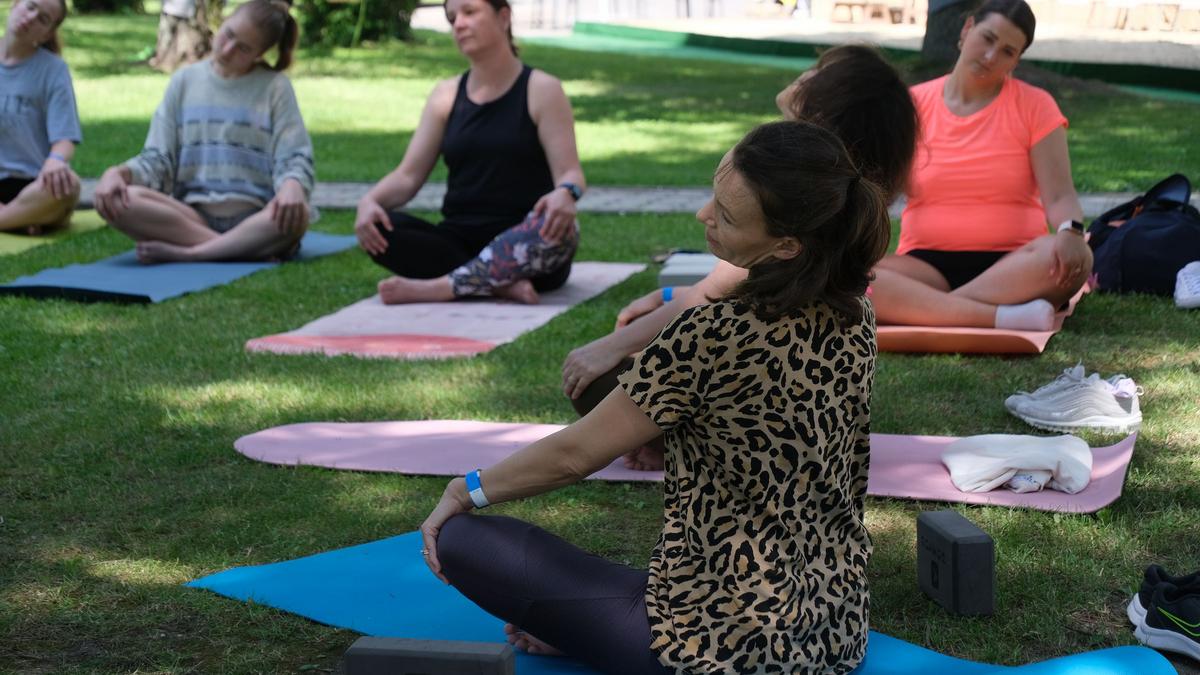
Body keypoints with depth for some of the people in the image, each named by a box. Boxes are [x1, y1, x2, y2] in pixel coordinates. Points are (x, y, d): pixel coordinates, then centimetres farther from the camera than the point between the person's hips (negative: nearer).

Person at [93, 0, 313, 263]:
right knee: (117, 201, -26)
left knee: (297, 215, -37)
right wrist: (118, 172, -12)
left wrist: (292, 185, -29)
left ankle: (182, 253, -27)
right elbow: (157, 159, 9)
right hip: (190, 215, 3)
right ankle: (252, 248, -28)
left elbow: (293, 160, -4)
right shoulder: (185, 81, 11)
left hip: (252, 217, -3)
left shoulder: (274, 86, 4)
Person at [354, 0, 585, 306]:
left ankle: (439, 287, -34)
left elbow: (569, 173, -8)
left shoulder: (541, 90, 0)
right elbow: (408, 175, 6)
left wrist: (565, 194, -33)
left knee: (559, 226, -37)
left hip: (524, 246, -3)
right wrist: (370, 200, -16)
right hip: (459, 242, 4)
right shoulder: (446, 95, 11)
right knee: (379, 227, -23)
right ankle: (502, 284, -31)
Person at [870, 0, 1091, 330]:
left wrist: (1070, 232, -29)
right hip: (928, 263, 1)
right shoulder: (913, 104, 6)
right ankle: (1003, 317, -38)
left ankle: (922, 309, -33)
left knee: (1072, 259, -35)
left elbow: (1059, 195, -6)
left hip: (1010, 263, 0)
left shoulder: (1035, 106, 3)